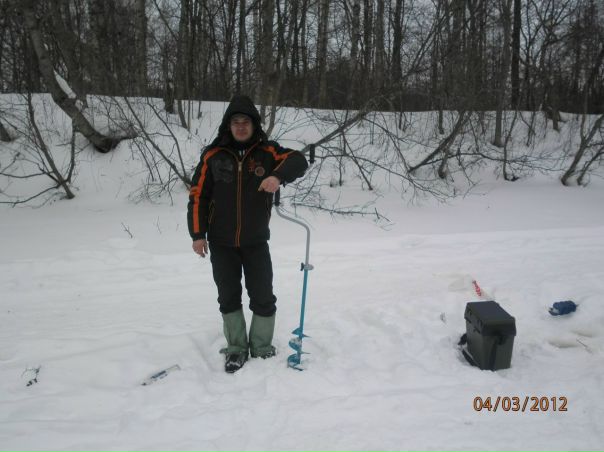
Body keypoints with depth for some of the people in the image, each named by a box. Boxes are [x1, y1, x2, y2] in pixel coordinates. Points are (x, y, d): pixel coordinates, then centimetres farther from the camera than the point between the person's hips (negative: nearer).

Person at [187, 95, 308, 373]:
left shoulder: (267, 152, -4)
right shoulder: (213, 155, -3)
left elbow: (298, 161, -19)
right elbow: (198, 195, 0)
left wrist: (278, 176, -39)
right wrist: (198, 234, -5)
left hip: (256, 242, 0)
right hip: (221, 243, 1)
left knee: (263, 298, 4)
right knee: (228, 297, 10)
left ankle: (262, 350, 23)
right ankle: (236, 348, 26)